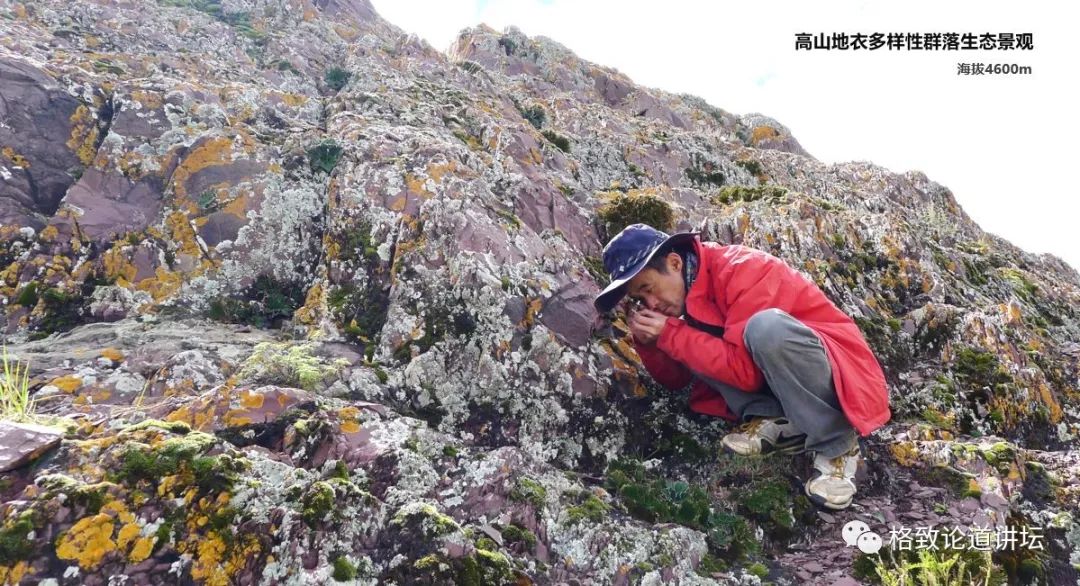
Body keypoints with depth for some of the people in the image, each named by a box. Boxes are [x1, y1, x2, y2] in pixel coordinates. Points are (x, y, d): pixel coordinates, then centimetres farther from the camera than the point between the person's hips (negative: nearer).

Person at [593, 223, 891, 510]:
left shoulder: (741, 269, -22)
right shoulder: (686, 288, 3)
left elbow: (746, 369, -28)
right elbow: (676, 379, 8)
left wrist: (670, 333, -22)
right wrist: (647, 340, -10)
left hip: (841, 374, -7)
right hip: (778, 381, 8)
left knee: (766, 325, -37)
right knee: (691, 344, -5)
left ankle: (837, 447, -18)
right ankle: (777, 423, -8)